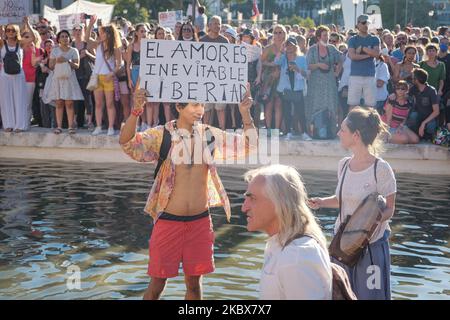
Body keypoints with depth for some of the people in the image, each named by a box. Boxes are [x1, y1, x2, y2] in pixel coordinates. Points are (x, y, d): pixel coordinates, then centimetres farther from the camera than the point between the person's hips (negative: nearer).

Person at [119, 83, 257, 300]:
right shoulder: (162, 135, -7)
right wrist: (136, 111, -36)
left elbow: (249, 145, 5)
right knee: (157, 282, 6)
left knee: (194, 282, 14)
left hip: (200, 221, 3)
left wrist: (245, 113, -10)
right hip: (168, 221, -3)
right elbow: (127, 144, -20)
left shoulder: (210, 135, 3)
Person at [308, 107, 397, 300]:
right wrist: (321, 202, -1)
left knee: (369, 294, 4)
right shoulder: (344, 165, 4)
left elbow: (389, 209, -10)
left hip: (371, 244, -6)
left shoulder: (381, 169, -16)